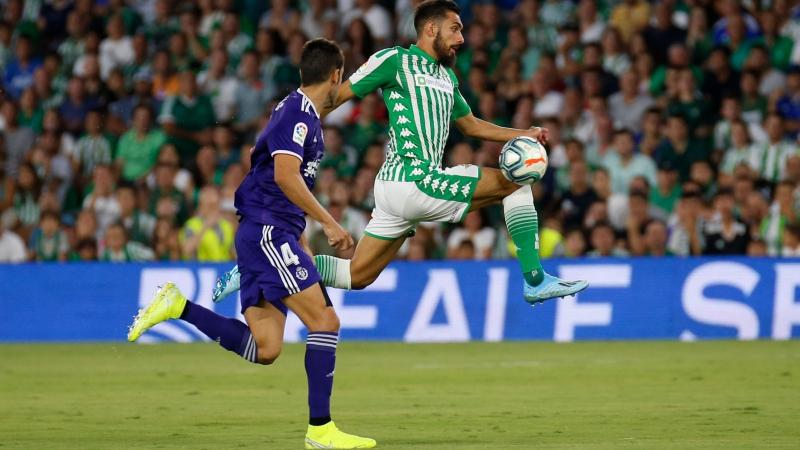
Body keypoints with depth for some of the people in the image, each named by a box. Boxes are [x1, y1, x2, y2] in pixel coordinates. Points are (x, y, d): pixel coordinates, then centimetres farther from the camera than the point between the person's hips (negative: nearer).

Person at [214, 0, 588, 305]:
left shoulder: (446, 77, 22)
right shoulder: (395, 60, -5)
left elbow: (470, 125, 34)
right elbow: (336, 96, -4)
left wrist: (523, 134, 21)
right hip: (411, 180, -9)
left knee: (356, 276, 9)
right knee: (516, 180, -7)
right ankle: (535, 281, -6)